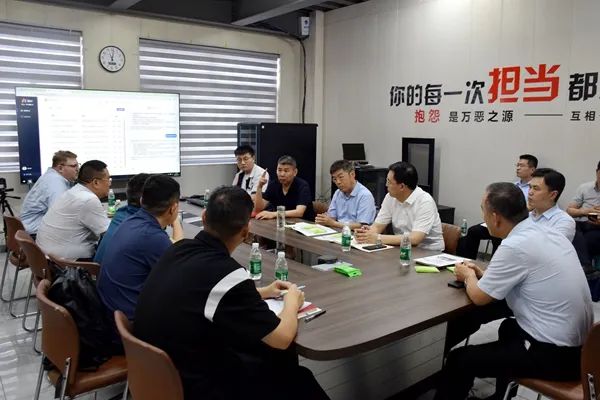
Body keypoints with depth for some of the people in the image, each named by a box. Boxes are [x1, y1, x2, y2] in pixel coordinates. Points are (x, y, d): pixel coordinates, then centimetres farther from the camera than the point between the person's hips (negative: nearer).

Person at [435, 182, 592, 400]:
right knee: (509, 328, 34)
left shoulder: (514, 246, -23)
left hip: (554, 354, -9)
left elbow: (479, 297, -11)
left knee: (459, 359, -1)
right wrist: (482, 274, 14)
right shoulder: (549, 233, 3)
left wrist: (467, 275, 9)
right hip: (577, 343, 9)